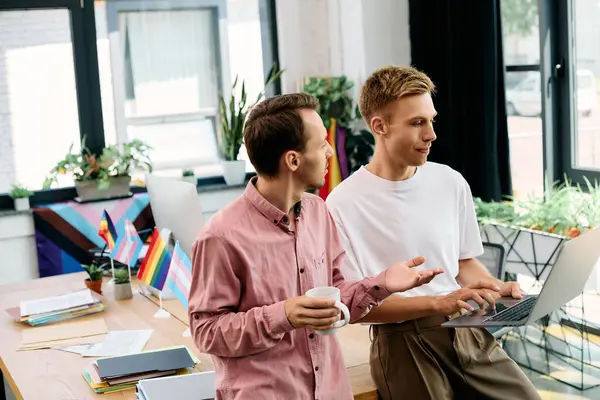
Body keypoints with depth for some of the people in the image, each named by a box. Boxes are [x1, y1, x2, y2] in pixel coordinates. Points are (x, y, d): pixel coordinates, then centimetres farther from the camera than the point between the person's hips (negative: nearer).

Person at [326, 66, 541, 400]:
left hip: (468, 331, 4)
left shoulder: (451, 182, 5)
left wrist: (497, 287, -5)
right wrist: (439, 303, -21)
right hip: (403, 343, -4)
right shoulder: (344, 204, -12)